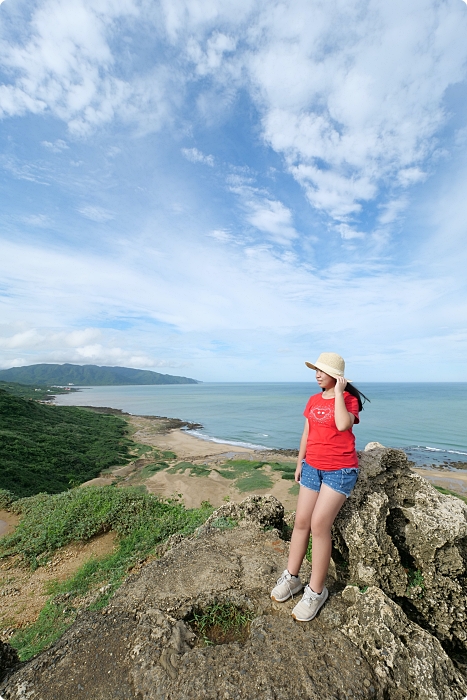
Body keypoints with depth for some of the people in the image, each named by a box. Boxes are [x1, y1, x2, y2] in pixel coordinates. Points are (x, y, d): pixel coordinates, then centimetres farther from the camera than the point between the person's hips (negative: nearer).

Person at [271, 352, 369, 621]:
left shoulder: (349, 399, -10)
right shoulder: (314, 400, 6)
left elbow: (343, 425, -31)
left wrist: (338, 393, -23)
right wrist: (300, 464, 14)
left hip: (340, 470, -5)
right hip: (312, 466, 6)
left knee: (319, 525, -7)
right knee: (301, 521, 8)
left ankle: (316, 591, 12)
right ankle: (291, 577, 25)